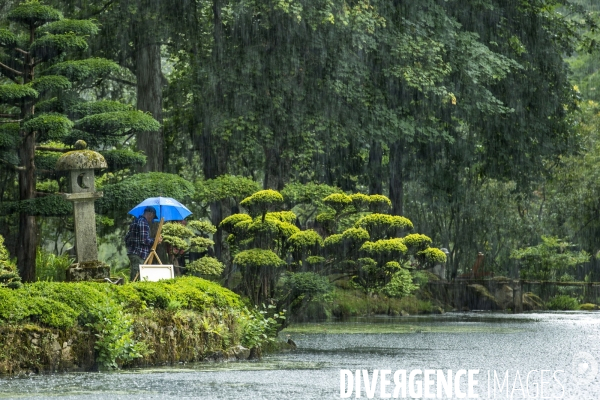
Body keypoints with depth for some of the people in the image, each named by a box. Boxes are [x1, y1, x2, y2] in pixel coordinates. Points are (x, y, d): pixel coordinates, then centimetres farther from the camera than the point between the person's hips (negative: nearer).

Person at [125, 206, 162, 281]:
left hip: (131, 253, 10)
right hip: (139, 255, -10)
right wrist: (155, 241, -6)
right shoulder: (144, 223, -13)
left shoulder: (135, 221, 18)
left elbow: (127, 237, 21)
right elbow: (144, 240, -18)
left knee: (132, 277, 11)